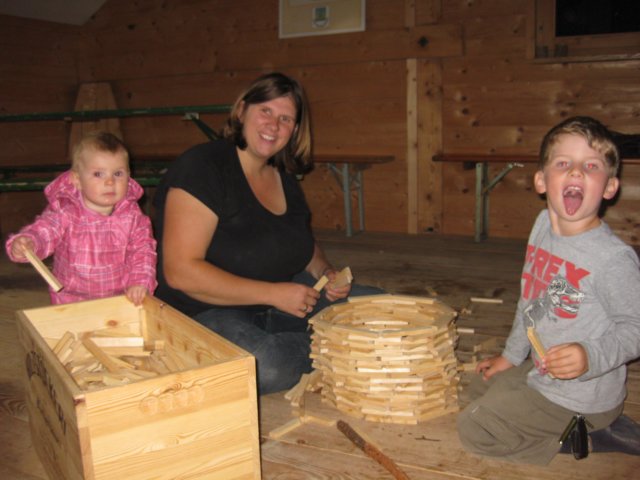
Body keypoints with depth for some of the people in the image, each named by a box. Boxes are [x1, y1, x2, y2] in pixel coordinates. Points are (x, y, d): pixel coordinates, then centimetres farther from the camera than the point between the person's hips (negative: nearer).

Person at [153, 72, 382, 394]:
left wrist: (327, 273, -2)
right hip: (205, 311, -6)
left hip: (279, 297, 7)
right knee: (267, 366, -36)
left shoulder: (284, 177, 7)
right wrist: (274, 293, -24)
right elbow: (180, 271, -24)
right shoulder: (201, 166, -17)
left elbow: (304, 246, 22)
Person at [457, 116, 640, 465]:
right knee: (480, 385, 27)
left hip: (581, 398, -8)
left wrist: (592, 357, -34)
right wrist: (511, 356, 17)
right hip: (538, 370, 8)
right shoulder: (544, 224, -1)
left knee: (473, 429, -9)